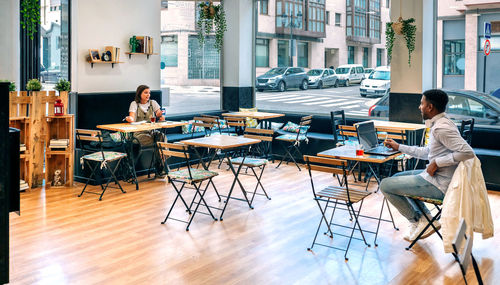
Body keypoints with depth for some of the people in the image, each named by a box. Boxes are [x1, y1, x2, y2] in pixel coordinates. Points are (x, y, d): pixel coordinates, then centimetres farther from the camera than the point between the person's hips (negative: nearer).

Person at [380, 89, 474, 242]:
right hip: (436, 177, 11)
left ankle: (418, 221, 7)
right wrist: (399, 147, 26)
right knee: (397, 177, 26)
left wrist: (437, 163, -23)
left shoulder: (441, 128, -22)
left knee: (385, 185, -6)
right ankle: (426, 218, 16)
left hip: (439, 185, -11)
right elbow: (427, 152, 23)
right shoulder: (439, 124, 11)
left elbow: (468, 152, -30)